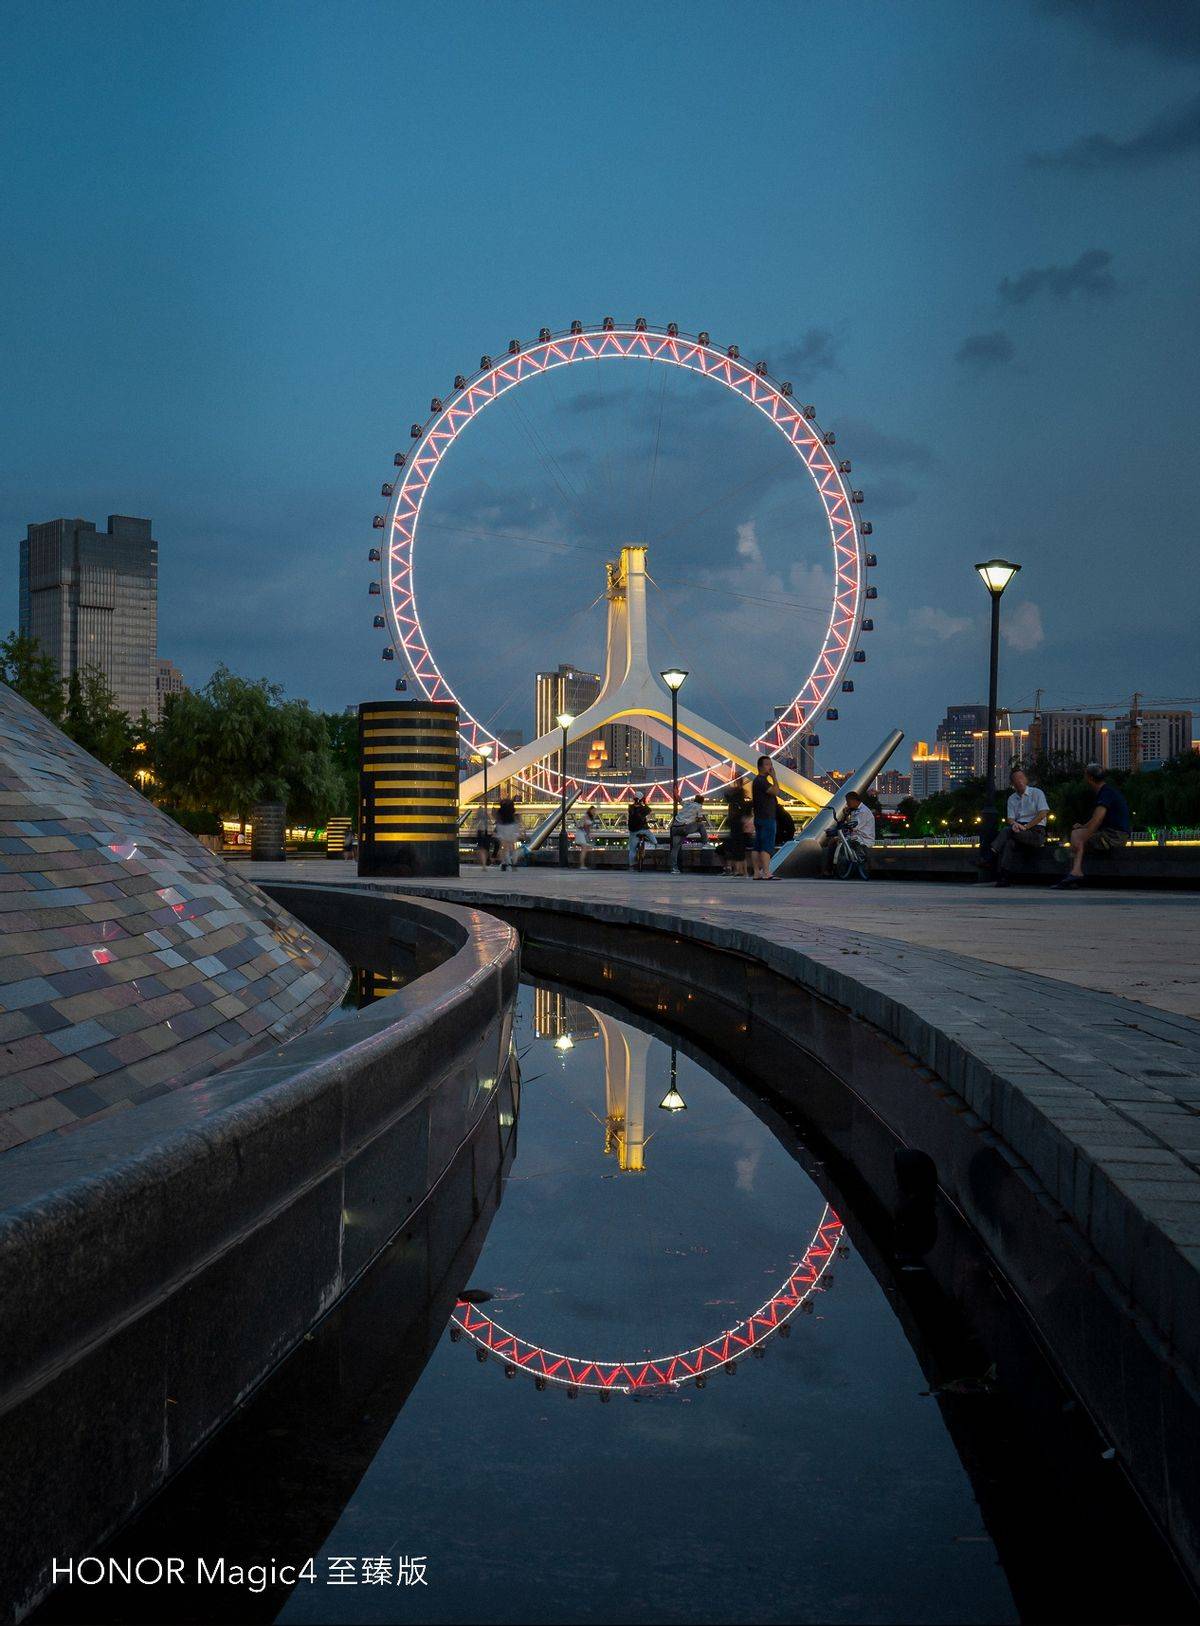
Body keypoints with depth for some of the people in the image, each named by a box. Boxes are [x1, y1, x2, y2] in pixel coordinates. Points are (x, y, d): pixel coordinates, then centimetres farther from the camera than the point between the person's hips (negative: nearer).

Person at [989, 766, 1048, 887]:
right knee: (1011, 843, -32)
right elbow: (1010, 818, 9)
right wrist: (1014, 824, -18)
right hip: (1019, 829, 4)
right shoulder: (1012, 798, 20)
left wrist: (1026, 827, -14)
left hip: (1035, 831, -4)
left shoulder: (1037, 793, 5)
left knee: (1007, 831, -31)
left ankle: (991, 857, -36)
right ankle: (1004, 878, -42)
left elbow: (1043, 813, -7)